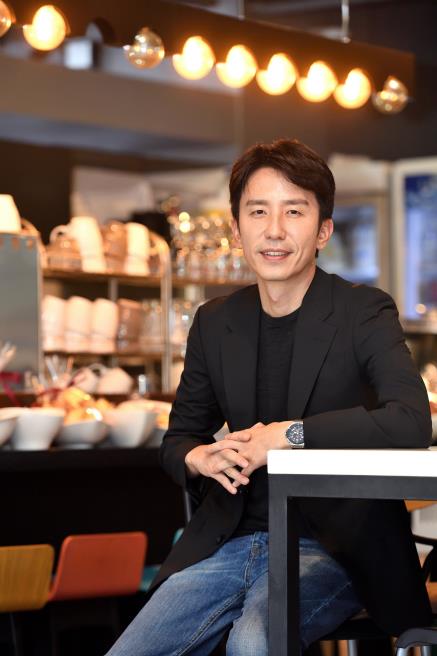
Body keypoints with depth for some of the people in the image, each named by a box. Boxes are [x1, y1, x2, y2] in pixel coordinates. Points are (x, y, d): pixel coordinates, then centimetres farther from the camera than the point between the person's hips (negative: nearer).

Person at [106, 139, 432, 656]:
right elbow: (178, 439, 19)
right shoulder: (214, 323, 9)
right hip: (228, 542, 5)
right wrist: (200, 457, -6)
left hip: (329, 548, -4)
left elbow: (412, 423, -22)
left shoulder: (364, 313, -5)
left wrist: (286, 434, -22)